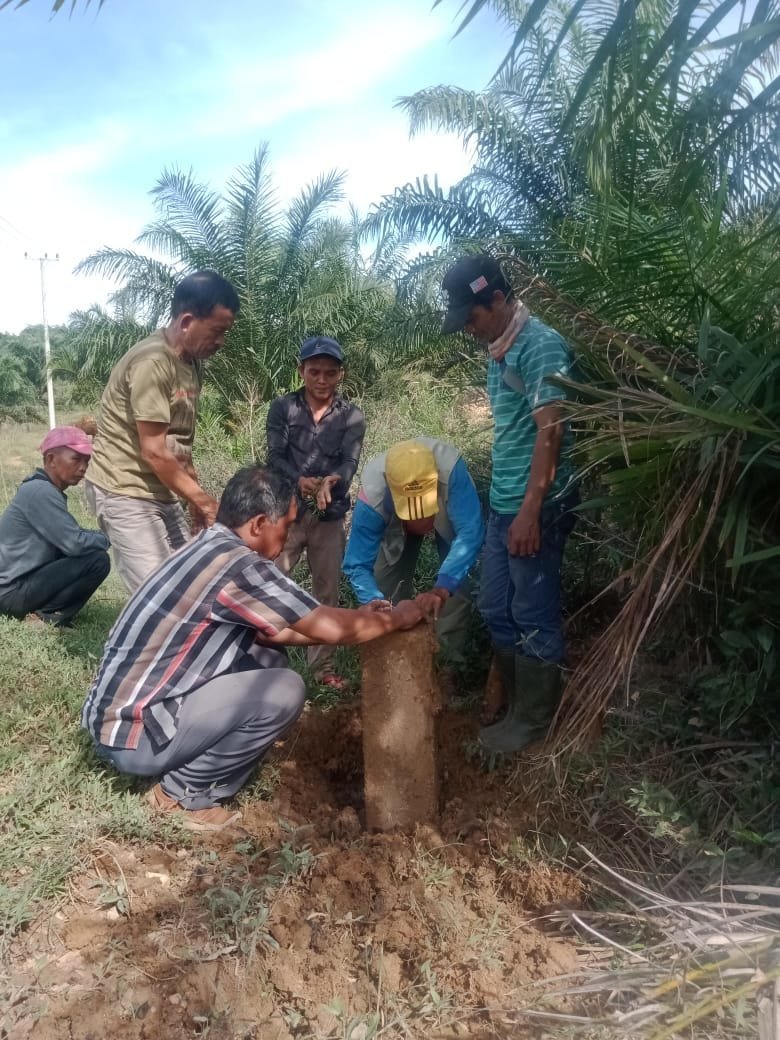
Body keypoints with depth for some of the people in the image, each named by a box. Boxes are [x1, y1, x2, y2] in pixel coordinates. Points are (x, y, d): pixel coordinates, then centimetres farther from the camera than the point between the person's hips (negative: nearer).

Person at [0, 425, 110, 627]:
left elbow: (69, 535, 16)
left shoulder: (47, 490, 11)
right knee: (98, 560, -19)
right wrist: (105, 540, -5)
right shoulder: (40, 491, -19)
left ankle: (41, 609, 7)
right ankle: (46, 616, -6)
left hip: (20, 581, 10)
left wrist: (99, 537, -3)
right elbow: (74, 544, -24)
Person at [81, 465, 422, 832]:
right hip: (133, 734, -9)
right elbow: (333, 627, -18)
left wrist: (358, 622, 16)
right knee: (284, 691, -14)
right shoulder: (237, 565, -23)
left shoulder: (209, 548, 6)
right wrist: (396, 618, 2)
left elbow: (265, 632, 15)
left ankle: (187, 773, 11)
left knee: (268, 660, 9)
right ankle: (183, 792, 2)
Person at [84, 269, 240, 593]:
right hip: (125, 493, -9)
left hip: (161, 493, 9)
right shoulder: (152, 362, -21)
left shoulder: (189, 362, 8)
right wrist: (203, 500, -15)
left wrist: (194, 498, 11)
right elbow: (153, 451, -21)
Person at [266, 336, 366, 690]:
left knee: (327, 594, 10)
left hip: (330, 517, 2)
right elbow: (275, 456, -10)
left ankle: (322, 666, 23)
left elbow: (349, 462, -11)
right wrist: (299, 480, -30)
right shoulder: (282, 408, 0)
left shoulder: (352, 416, 2)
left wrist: (331, 481, -34)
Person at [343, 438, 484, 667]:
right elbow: (357, 564, -37)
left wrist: (441, 588, -64)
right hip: (396, 522, 1)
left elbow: (470, 532, -52)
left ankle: (448, 661, 1)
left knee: (457, 583, -14)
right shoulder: (372, 493, -41)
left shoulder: (451, 469, -47)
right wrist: (375, 600, -56)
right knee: (388, 587, -4)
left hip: (450, 513, -1)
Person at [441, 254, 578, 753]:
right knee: (497, 610, 16)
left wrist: (531, 509, -21)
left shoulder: (541, 345, -12)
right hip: (503, 504, 9)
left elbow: (550, 431, -18)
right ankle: (517, 707, 31)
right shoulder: (500, 351, 14)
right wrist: (504, 499, 17)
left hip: (535, 507, -9)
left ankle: (534, 721, 18)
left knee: (534, 617, 3)